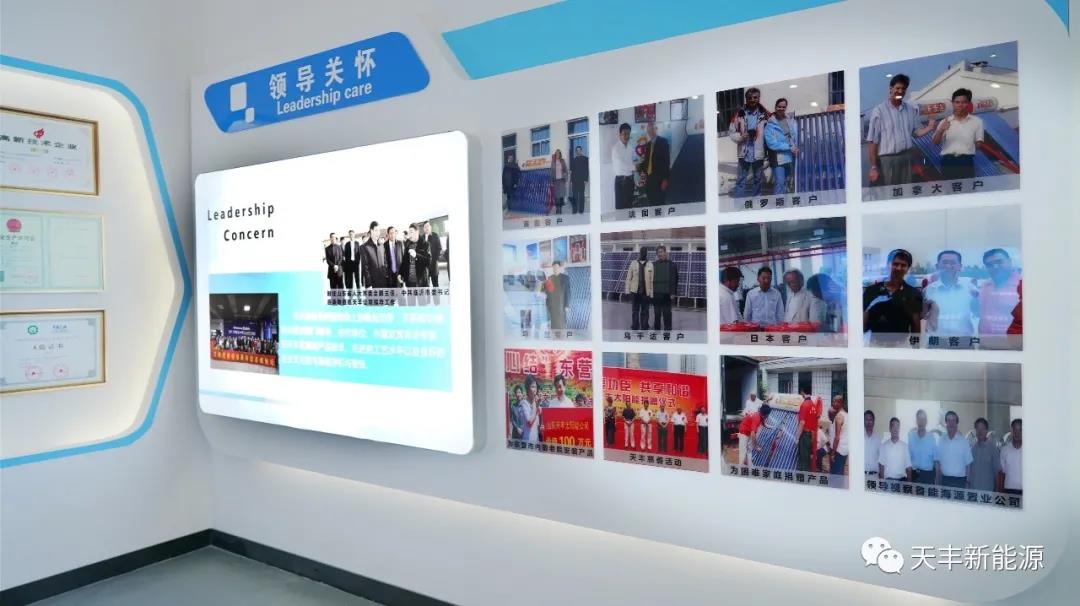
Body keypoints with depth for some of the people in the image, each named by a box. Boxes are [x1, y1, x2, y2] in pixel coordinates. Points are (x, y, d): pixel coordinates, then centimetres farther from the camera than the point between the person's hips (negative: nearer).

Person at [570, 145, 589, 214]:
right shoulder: (573, 159, 16)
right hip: (574, 180, 3)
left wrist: (586, 180, -9)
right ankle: (574, 211, 1)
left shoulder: (585, 159, 5)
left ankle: (581, 210, 0)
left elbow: (587, 170, -1)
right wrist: (571, 180, 7)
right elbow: (572, 170, 14)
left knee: (581, 195, -2)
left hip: (582, 180, -3)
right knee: (574, 196, 0)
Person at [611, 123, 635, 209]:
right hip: (620, 179, -6)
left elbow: (632, 162, 10)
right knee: (620, 204, -3)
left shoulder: (631, 147, 8)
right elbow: (620, 163, -17)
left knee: (629, 203, 10)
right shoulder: (615, 147, -11)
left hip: (630, 179, 6)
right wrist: (633, 168, -13)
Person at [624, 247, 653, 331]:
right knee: (635, 310, 9)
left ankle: (644, 329, 16)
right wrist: (627, 291, -1)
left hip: (646, 292, -1)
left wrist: (651, 293, -6)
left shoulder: (650, 265, -1)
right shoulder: (633, 264, 2)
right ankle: (634, 328, 17)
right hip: (635, 291, 1)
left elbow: (652, 279, -2)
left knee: (645, 311, 7)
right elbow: (629, 278, 3)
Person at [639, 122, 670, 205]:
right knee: (651, 204, 6)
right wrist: (640, 167, -3)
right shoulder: (647, 144, 15)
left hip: (660, 178, -6)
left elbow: (667, 160, -8)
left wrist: (665, 179, -14)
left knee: (659, 203, -6)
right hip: (649, 178, 6)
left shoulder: (663, 142, -2)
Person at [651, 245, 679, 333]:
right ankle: (657, 329, 18)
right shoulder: (653, 265, 6)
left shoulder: (672, 265, 2)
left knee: (667, 314, 3)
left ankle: (667, 330, 10)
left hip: (666, 293, -2)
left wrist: (673, 292, -7)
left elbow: (674, 279, -1)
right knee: (657, 313, 9)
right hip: (656, 293, 2)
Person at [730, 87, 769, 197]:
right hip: (744, 153, -1)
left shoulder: (765, 115, -1)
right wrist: (741, 136, -16)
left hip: (759, 154, 1)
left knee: (758, 180, 13)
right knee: (741, 180, 4)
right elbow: (731, 132, 2)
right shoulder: (739, 114, -1)